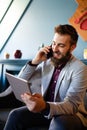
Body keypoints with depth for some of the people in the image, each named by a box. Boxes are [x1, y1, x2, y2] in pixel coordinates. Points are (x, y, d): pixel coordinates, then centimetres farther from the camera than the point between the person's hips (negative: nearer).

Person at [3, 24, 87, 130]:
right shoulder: (46, 62, 2)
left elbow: (71, 105, -26)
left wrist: (44, 107, -46)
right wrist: (35, 61, -13)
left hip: (71, 113, -4)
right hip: (46, 109, 5)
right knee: (16, 115, -18)